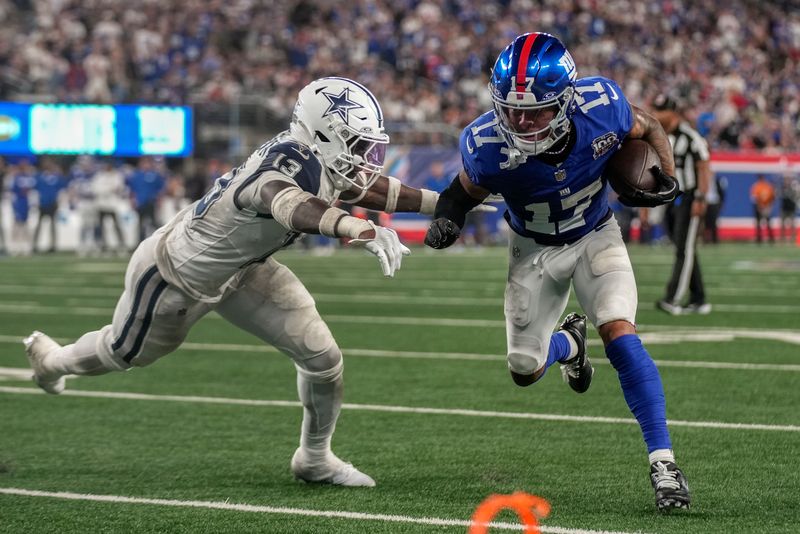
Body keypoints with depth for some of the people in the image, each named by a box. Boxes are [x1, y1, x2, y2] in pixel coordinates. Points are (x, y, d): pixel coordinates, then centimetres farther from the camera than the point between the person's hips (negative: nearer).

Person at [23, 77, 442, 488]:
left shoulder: (321, 161, -18)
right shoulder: (278, 172, -44)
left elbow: (368, 188, 0)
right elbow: (295, 207, -68)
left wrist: (442, 202, -8)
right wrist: (363, 231, -84)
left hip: (240, 269, 7)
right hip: (177, 274, -7)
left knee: (322, 356, -3)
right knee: (126, 351, 22)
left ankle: (314, 458, 20)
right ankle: (51, 360, 55)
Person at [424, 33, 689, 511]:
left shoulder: (601, 106, -31)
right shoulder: (488, 145, -32)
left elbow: (648, 129, -7)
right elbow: (468, 189, -11)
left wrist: (667, 177, -20)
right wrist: (448, 217, -31)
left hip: (596, 237, -1)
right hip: (535, 250, 1)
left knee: (619, 333, -23)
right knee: (525, 370, 8)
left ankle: (663, 462, -16)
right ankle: (569, 344, 47)